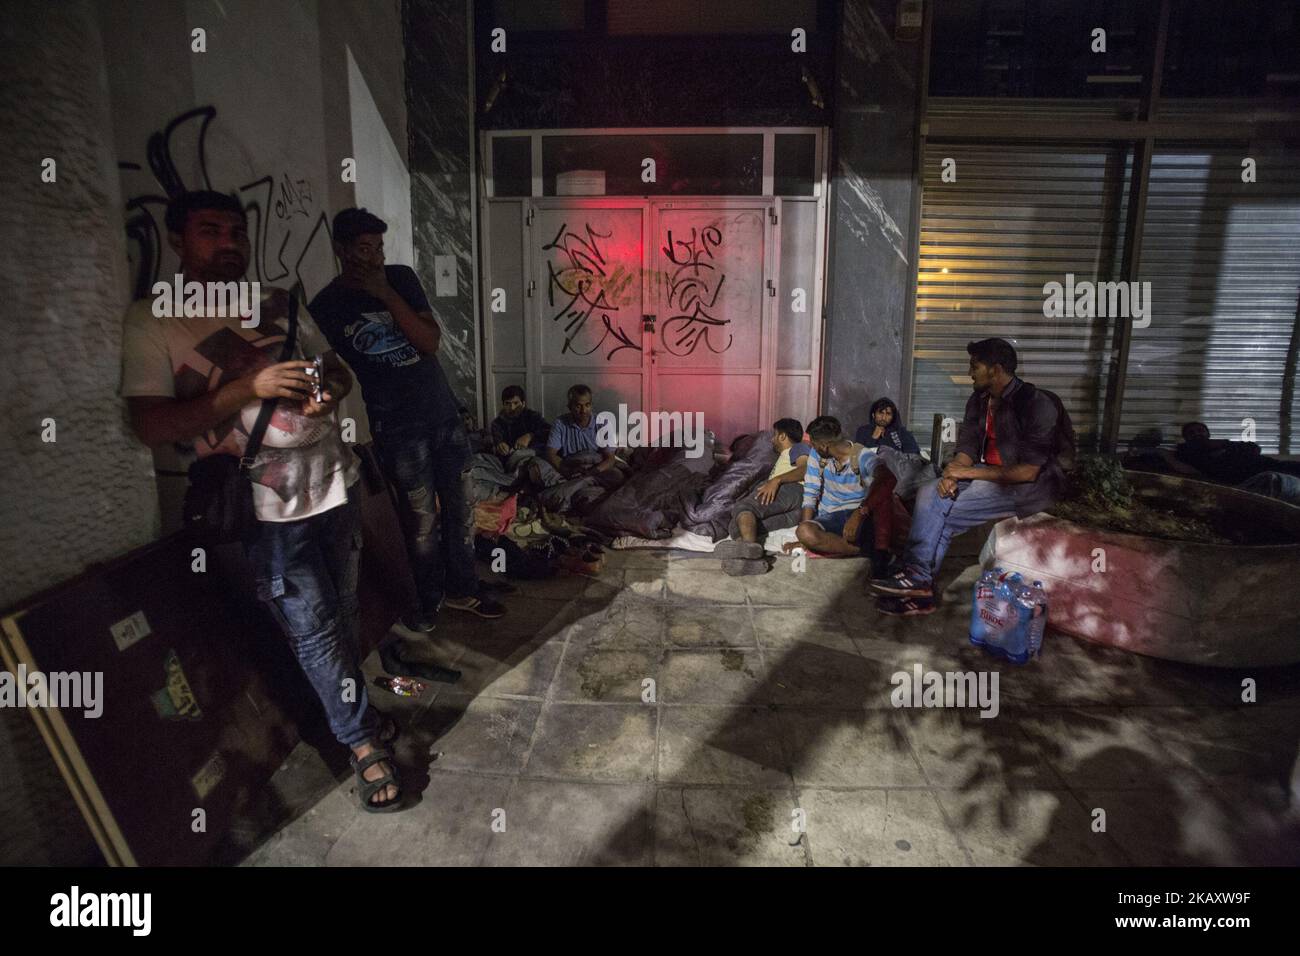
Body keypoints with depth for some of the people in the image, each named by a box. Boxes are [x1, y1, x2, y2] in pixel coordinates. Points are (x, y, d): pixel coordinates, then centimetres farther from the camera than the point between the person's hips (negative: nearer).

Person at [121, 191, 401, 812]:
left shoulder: (281, 305, 11)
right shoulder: (150, 321, -4)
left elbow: (338, 370, 19)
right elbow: (151, 426, -12)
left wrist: (329, 392, -6)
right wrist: (248, 387, -20)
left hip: (334, 481, 5)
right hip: (265, 505, -5)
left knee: (345, 612, 14)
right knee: (313, 628, 1)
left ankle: (340, 701, 36)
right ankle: (363, 741, 17)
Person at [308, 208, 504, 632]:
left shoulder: (401, 277, 2)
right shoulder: (326, 306, -4)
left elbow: (431, 340, -7)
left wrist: (387, 295, -16)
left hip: (443, 412, 3)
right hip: (397, 427, -3)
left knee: (456, 508, 10)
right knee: (421, 520, 0)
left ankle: (461, 589, 26)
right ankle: (429, 598, 21)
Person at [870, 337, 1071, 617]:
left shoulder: (1037, 404, -18)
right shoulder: (979, 401, 6)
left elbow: (1027, 471, -24)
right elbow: (966, 452, 4)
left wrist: (969, 472, -22)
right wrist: (951, 474, -19)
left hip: (1033, 485, -7)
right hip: (990, 475, 8)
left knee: (939, 510, -23)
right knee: (929, 493, -17)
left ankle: (918, 580, -7)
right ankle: (918, 586, -17)